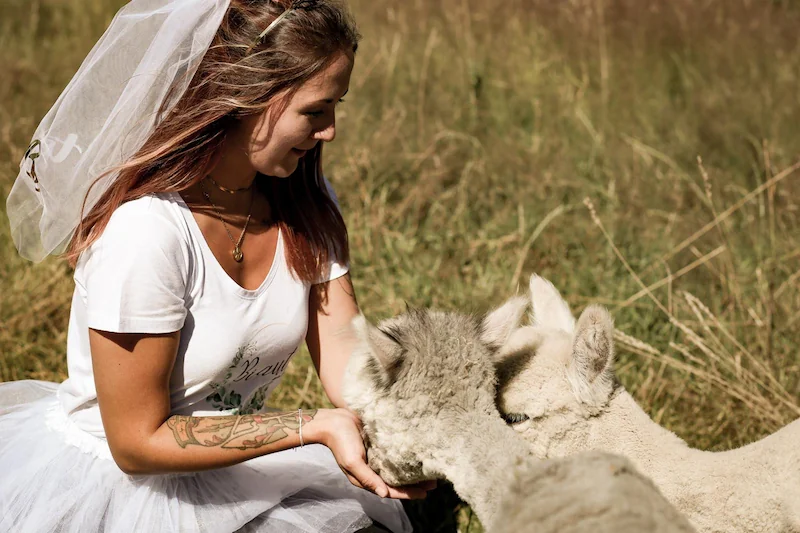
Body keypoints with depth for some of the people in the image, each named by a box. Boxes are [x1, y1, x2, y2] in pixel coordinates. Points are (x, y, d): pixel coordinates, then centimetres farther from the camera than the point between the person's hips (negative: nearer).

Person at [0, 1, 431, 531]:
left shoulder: (306, 200, -3)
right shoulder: (145, 229, -27)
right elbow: (137, 441, -21)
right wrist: (317, 425, -27)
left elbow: (343, 346, -8)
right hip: (113, 483, -6)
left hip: (232, 472, 6)